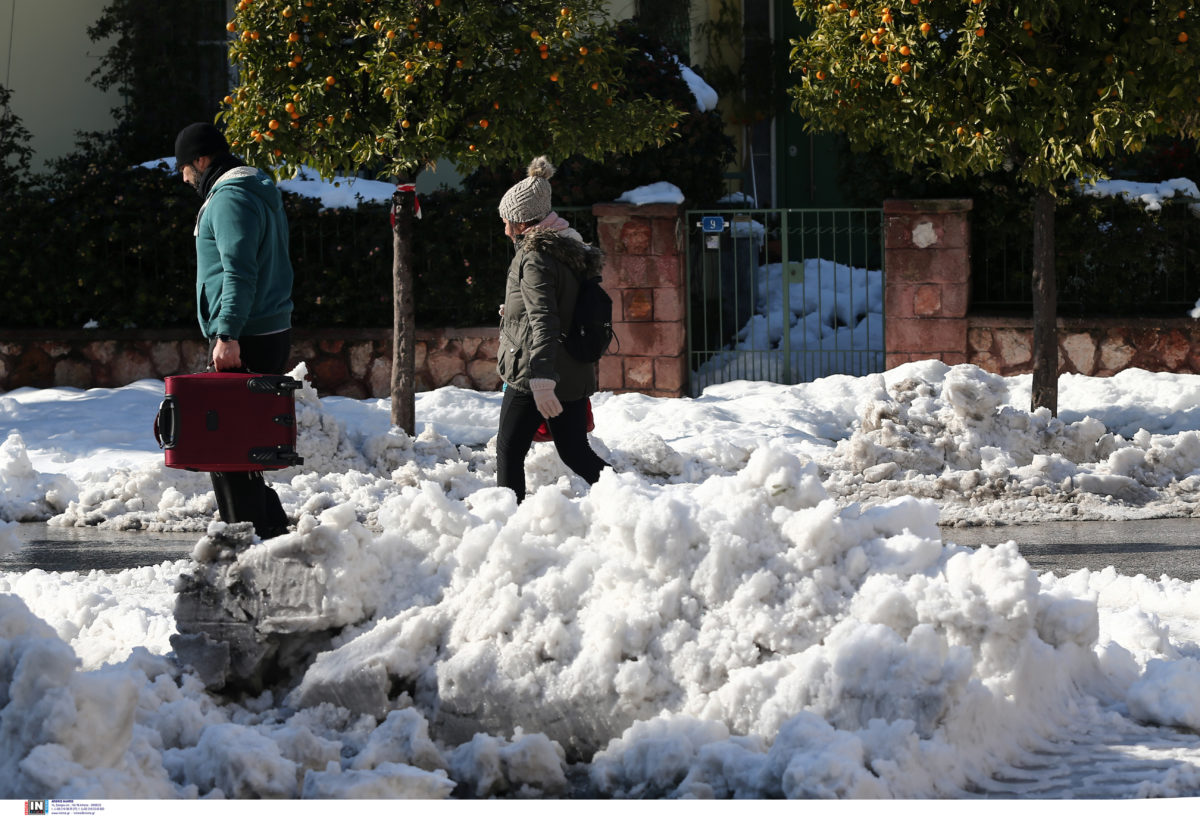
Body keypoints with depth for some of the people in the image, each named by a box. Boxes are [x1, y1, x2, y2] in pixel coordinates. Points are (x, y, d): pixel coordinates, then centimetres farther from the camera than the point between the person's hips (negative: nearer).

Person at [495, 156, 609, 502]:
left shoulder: (534, 256, -16)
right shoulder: (571, 248, 11)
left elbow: (542, 320, -26)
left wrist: (541, 380, -33)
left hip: (531, 373, -8)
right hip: (574, 374, 8)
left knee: (509, 452, 3)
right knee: (575, 452, 12)